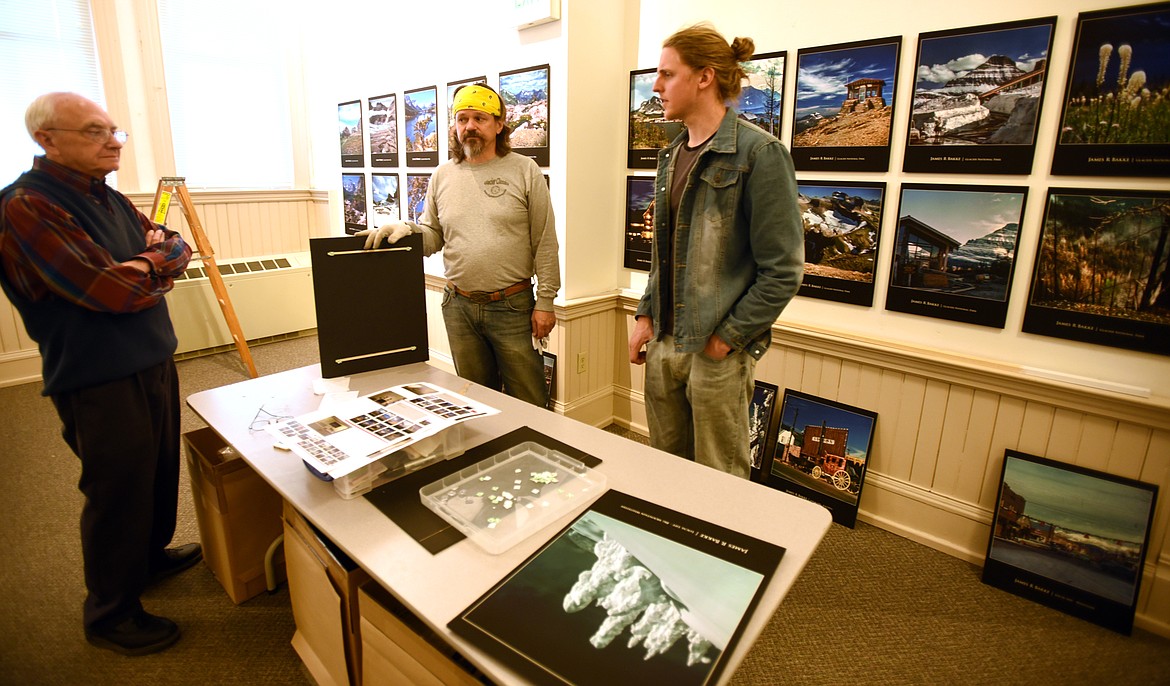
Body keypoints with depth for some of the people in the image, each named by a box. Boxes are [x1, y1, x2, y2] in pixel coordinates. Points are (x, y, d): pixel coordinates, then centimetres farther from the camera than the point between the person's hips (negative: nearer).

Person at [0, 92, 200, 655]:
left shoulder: (107, 197, 9)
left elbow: (177, 245, 8)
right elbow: (115, 291, -25)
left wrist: (150, 259, -13)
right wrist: (157, 262, -6)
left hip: (154, 359, 8)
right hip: (99, 378, -8)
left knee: (160, 470, 21)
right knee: (118, 492, 4)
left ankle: (150, 557, 45)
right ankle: (110, 616, 24)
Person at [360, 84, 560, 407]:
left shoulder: (524, 171, -3)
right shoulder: (443, 176, 8)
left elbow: (545, 243, -5)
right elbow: (432, 236, 12)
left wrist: (545, 301, -8)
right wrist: (405, 229, -10)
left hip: (513, 306, -3)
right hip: (459, 307, 4)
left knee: (528, 403, 6)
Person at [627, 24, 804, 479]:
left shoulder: (757, 152, -12)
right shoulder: (672, 155, 12)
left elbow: (782, 270, -14)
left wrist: (727, 338, -14)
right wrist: (646, 315, 10)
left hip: (717, 352, -7)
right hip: (662, 344, 7)